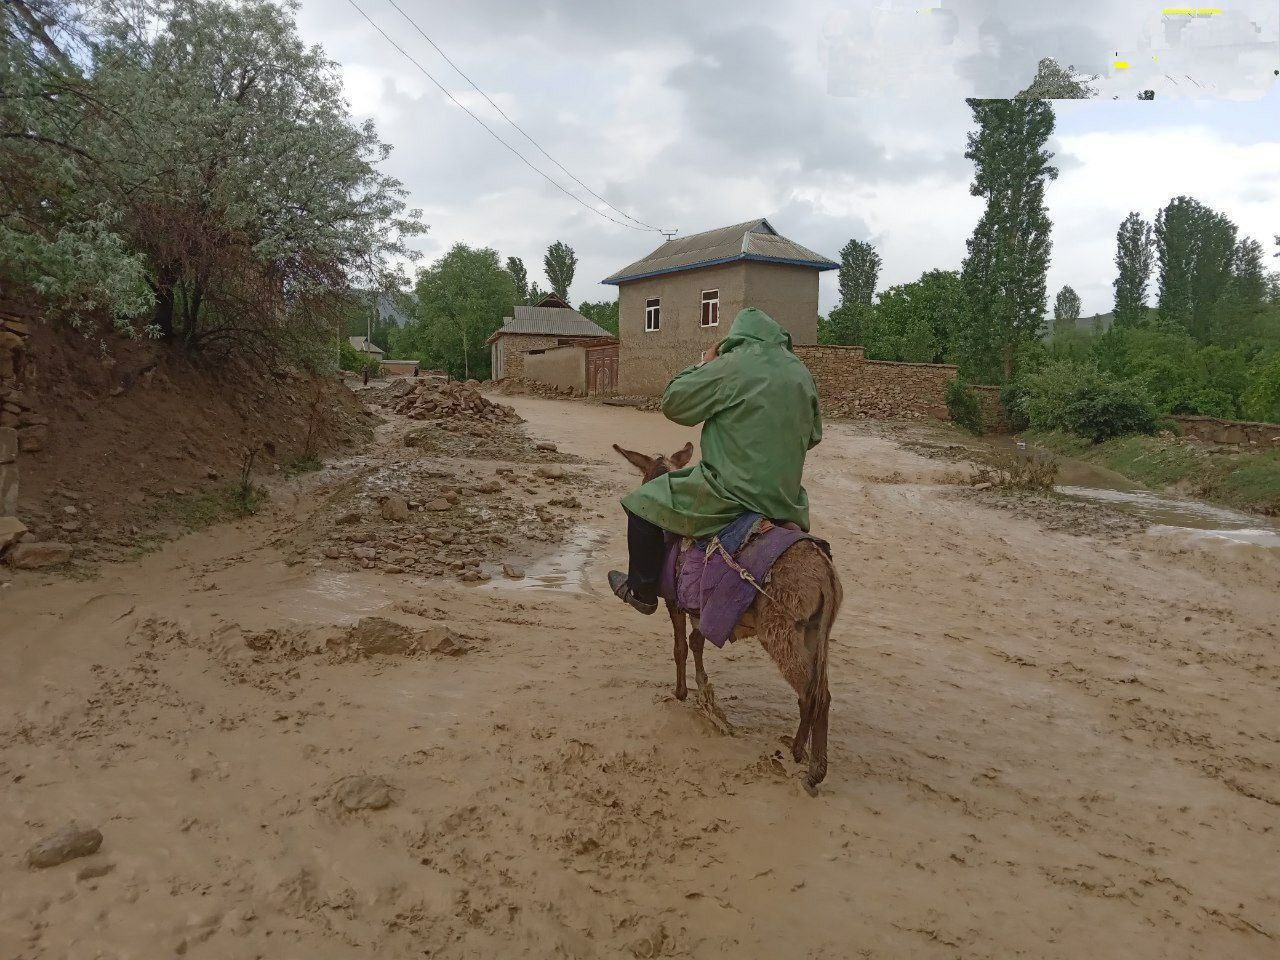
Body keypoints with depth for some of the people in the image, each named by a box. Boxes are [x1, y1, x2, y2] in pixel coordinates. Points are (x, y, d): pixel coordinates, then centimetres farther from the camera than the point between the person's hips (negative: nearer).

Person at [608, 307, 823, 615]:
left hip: (733, 494, -6)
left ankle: (641, 591, 19)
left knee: (643, 503, 10)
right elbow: (813, 436, 18)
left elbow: (673, 404, -4)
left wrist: (703, 365, 9)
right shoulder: (802, 373, 8)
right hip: (787, 495, 7)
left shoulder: (731, 366, -12)